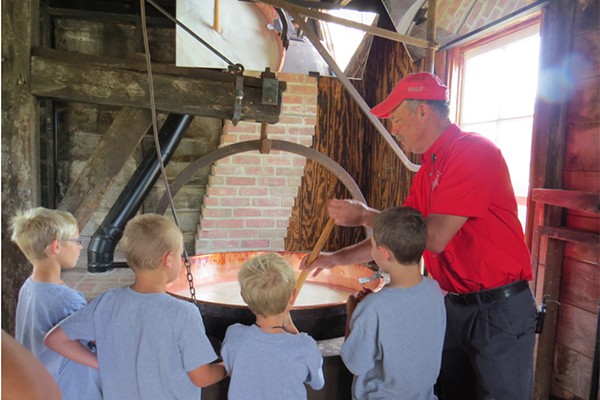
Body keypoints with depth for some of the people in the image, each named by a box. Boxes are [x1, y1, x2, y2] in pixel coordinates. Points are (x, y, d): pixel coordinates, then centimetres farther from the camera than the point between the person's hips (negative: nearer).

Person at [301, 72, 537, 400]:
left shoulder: (475, 151, -18)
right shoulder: (427, 170, 9)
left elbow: (434, 238, -25)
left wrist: (364, 215, -15)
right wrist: (338, 258, 10)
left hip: (499, 309, -8)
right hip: (454, 306, 8)